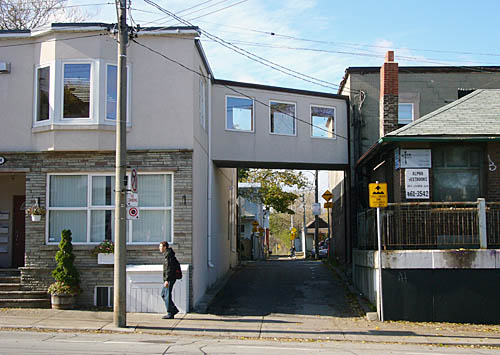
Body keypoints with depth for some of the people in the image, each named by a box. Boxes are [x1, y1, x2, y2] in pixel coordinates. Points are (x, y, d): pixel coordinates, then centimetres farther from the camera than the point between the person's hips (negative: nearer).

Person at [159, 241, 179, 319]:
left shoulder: (168, 255, -16)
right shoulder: (167, 255, 16)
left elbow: (169, 269, -22)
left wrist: (167, 280, -24)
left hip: (169, 279, -10)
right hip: (168, 279, 10)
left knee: (167, 296, -5)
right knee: (163, 294, 14)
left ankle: (170, 314, 1)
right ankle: (174, 310, 16)